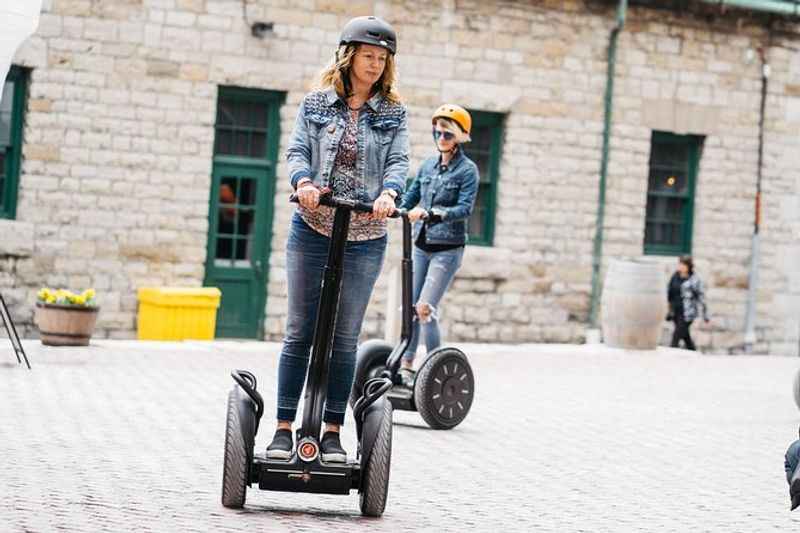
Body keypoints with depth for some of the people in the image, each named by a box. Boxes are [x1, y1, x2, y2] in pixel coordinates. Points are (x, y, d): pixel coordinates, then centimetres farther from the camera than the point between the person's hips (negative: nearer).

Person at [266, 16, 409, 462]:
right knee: (300, 332, 2)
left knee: (345, 339, 4)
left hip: (364, 238, 1)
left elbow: (399, 161, -2)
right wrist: (304, 180, -22)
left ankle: (332, 433, 12)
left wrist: (388, 192, -23)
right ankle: (284, 429, 8)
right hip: (312, 231, 0)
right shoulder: (316, 104, 6)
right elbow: (297, 151, 0)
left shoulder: (393, 112, 7)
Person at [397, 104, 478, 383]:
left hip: (447, 248, -6)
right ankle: (406, 365, 15)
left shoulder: (467, 170, -6)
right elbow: (410, 198, 13)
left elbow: (465, 208, -17)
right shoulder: (427, 165, 10)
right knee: (409, 306, 5)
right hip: (421, 245, 6)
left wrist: (432, 213, -30)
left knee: (425, 308, -14)